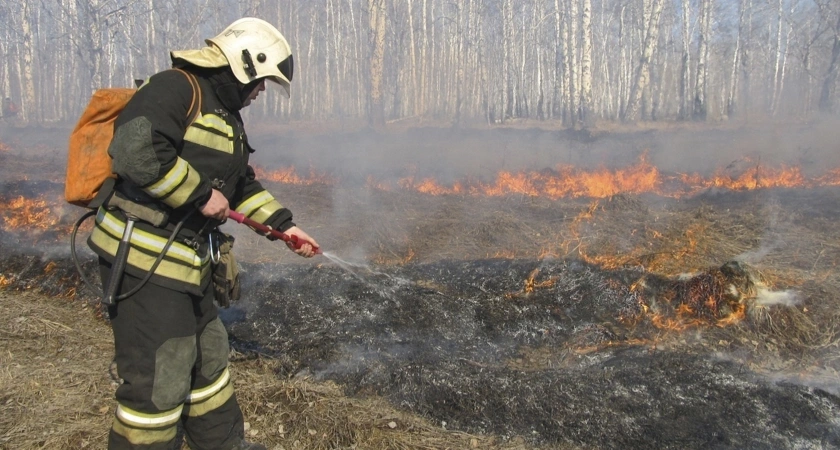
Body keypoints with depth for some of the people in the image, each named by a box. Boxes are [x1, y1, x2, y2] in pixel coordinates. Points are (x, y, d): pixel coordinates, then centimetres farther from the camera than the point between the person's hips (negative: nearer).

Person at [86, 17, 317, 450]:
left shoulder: (226, 117, 17)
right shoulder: (175, 88, -14)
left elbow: (243, 184, 25)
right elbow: (135, 152, -29)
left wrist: (284, 224, 19)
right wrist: (201, 194, -20)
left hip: (186, 262, 11)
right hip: (143, 259, -11)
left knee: (208, 355, 22)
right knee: (158, 379, -3)